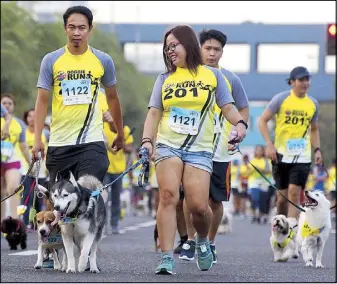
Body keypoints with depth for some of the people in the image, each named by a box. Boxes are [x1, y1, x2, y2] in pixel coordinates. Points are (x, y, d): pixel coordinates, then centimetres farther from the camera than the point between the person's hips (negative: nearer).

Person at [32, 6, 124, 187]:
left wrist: (120, 133, 19)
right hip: (59, 143, 1)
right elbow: (42, 101, 1)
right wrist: (37, 139, -7)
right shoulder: (51, 60, 2)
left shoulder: (103, 60, 4)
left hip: (92, 142, -1)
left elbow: (112, 98, 16)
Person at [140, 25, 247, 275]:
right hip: (167, 146, 1)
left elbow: (227, 107, 8)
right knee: (168, 196, -18)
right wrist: (147, 140, -4)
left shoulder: (212, 75, 9)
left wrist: (239, 123, -12)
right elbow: (154, 113, 12)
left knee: (198, 205, -11)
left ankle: (203, 240, 23)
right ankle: (167, 258, -18)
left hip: (199, 149, -1)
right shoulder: (164, 79, 15)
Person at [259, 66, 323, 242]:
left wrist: (317, 149, 7)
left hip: (302, 156, 1)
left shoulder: (312, 104, 8)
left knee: (294, 192, -13)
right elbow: (263, 121, -3)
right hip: (281, 154, -1)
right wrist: (269, 144, -14)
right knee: (282, 195, 6)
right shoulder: (281, 99, -3)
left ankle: (292, 231, -16)